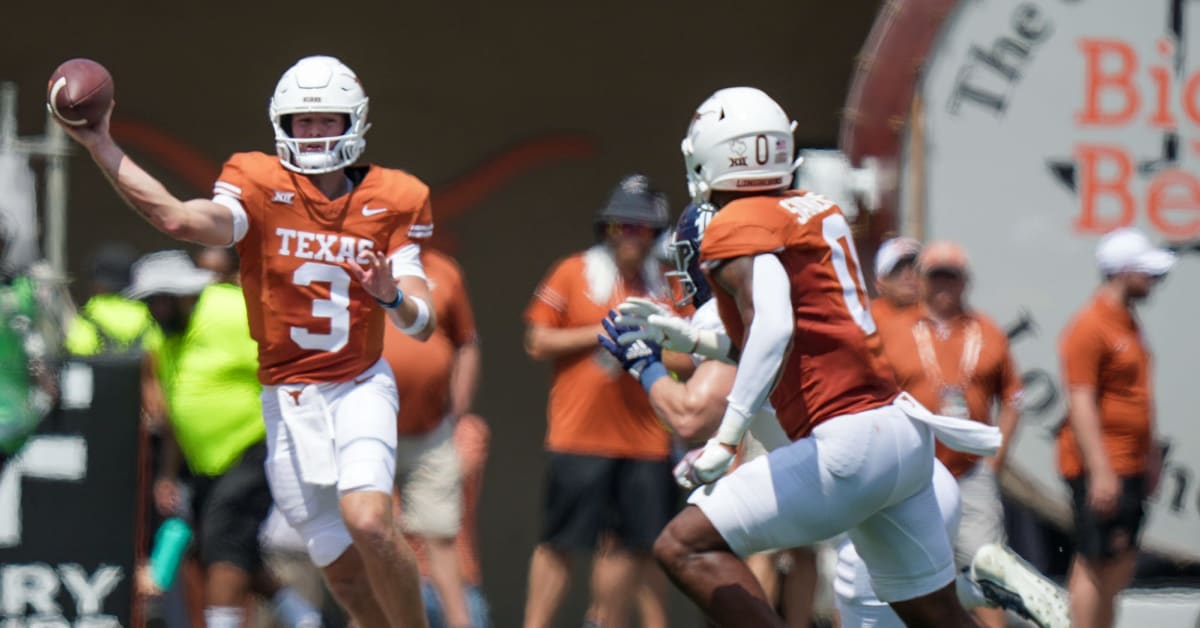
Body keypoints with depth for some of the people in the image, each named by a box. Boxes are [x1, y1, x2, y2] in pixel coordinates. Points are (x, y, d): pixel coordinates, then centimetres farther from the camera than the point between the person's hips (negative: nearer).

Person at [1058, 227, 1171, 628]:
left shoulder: (1128, 322, 15)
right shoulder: (1090, 327, -15)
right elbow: (1081, 404, -20)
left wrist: (1150, 456, 24)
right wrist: (1100, 471, -24)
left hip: (1128, 466, 10)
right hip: (1100, 467, -10)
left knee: (1120, 568, 12)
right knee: (1097, 565, -7)